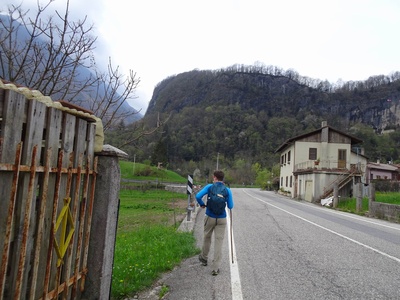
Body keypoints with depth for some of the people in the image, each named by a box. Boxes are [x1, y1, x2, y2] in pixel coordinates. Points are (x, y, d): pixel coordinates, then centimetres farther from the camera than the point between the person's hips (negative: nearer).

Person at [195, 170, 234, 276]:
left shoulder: (210, 186, -7)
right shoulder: (227, 190, -4)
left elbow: (198, 196, -18)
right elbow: (230, 206, 0)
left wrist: (202, 204, 1)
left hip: (210, 217, 0)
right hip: (221, 219, 0)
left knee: (207, 238, 21)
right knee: (219, 242, 3)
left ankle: (204, 258, 41)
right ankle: (215, 268, 3)